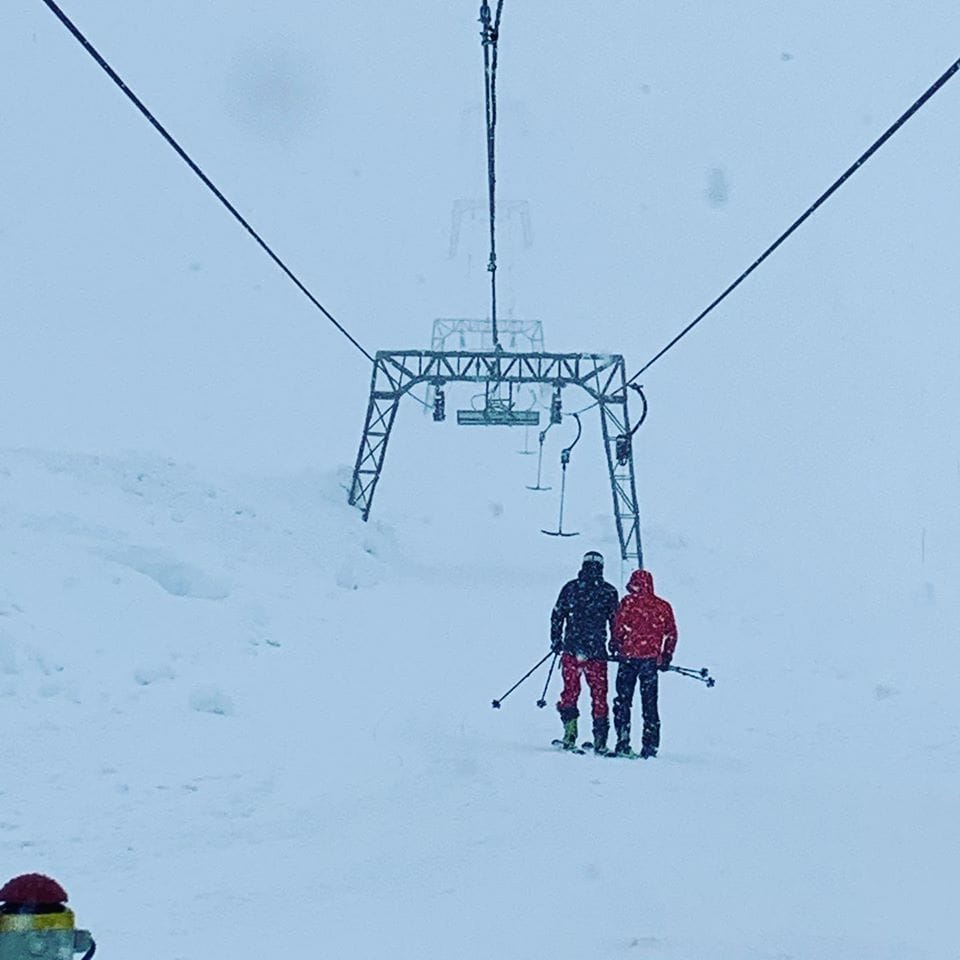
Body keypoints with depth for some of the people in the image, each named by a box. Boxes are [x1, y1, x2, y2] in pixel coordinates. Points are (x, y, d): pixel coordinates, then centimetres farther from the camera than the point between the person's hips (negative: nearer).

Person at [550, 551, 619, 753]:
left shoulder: (570, 588, 3)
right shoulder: (609, 591, 1)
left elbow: (557, 616, 5)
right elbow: (615, 622, 5)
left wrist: (556, 641, 14)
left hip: (571, 650, 0)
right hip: (597, 651, 0)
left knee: (570, 691, 7)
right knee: (599, 694, 7)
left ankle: (570, 734, -9)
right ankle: (600, 740, 6)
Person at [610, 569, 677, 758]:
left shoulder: (628, 602, -4)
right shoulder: (663, 606, 7)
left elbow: (619, 628, -7)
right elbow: (671, 634, 9)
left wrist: (614, 646, 8)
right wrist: (667, 656, 17)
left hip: (629, 657, -3)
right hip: (651, 659, 3)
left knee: (623, 700, 5)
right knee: (649, 703, 9)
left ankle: (623, 743, -2)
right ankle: (650, 746, 6)